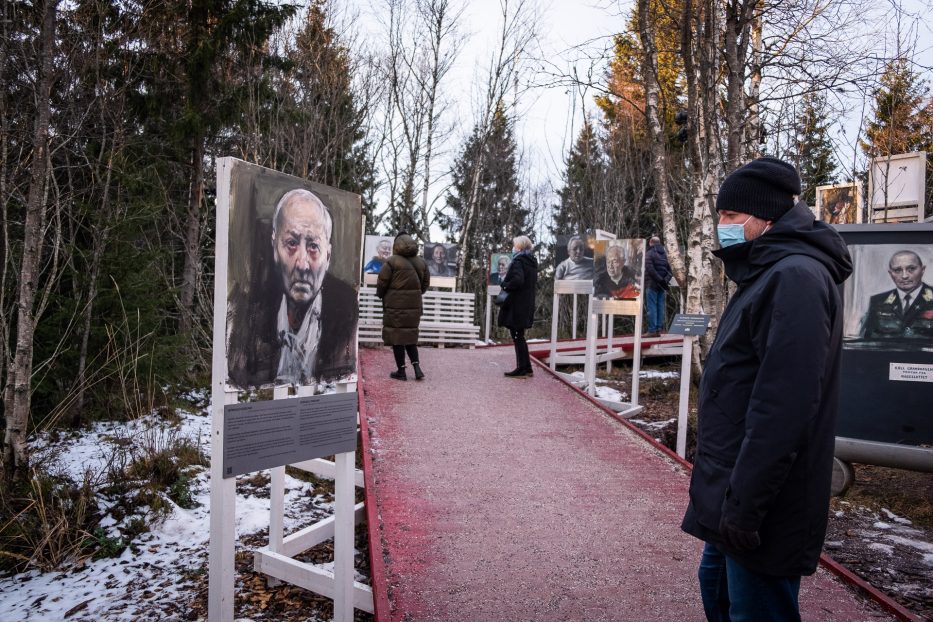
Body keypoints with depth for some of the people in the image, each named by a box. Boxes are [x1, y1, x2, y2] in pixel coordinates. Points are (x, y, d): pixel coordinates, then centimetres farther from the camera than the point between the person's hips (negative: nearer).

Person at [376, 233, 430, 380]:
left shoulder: (391, 262, -11)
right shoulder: (421, 263, 6)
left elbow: (382, 283, -8)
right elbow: (425, 284, 11)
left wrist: (380, 294, 12)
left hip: (395, 306, -5)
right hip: (414, 305, 5)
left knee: (397, 337, 4)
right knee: (410, 336, 16)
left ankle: (401, 371, 8)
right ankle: (417, 367, 5)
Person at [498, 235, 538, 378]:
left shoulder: (518, 261, -15)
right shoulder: (532, 262, 13)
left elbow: (518, 280, -29)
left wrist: (505, 285, -12)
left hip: (516, 306, -9)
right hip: (527, 305, 9)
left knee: (517, 337, -2)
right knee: (520, 337, 16)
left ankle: (522, 369, 2)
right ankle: (526, 368, 19)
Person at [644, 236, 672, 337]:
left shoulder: (649, 254, -7)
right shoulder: (664, 254, 16)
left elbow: (650, 270, -18)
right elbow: (669, 270, 12)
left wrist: (660, 280, -15)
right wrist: (664, 280, -1)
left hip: (652, 284, -7)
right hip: (661, 286, 7)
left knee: (652, 307, -7)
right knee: (660, 307, 7)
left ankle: (652, 330, -10)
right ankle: (658, 330, 8)